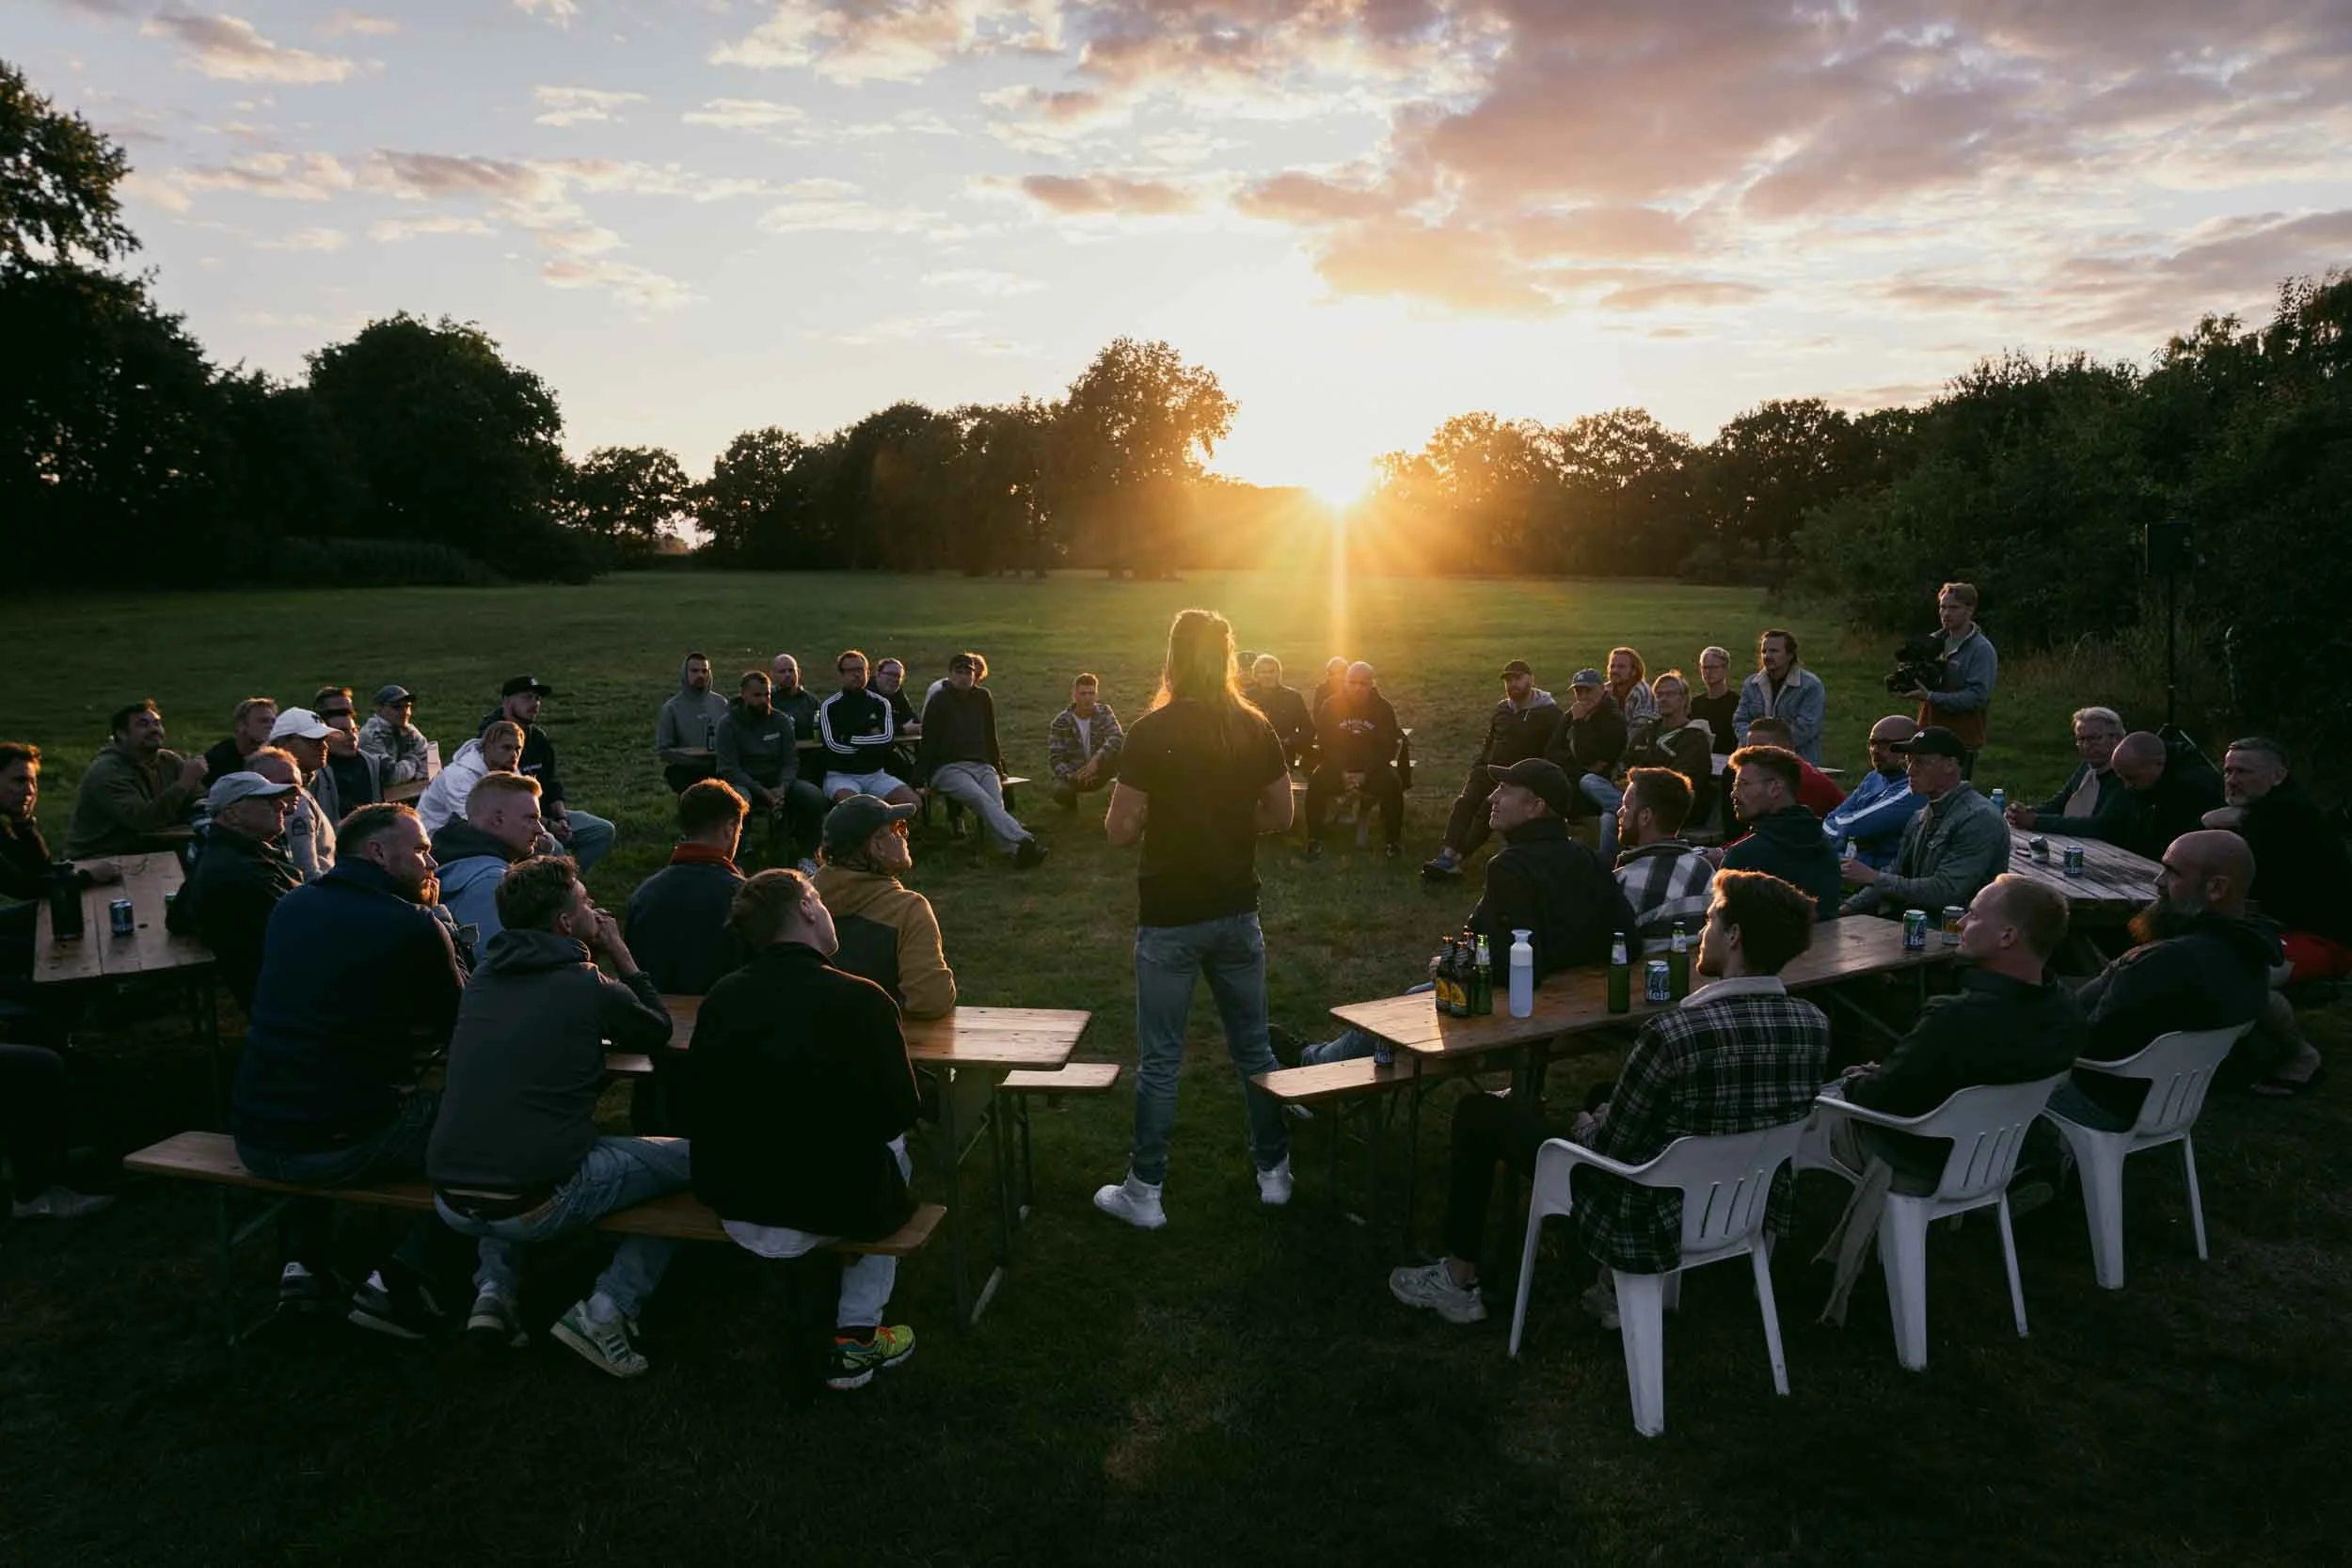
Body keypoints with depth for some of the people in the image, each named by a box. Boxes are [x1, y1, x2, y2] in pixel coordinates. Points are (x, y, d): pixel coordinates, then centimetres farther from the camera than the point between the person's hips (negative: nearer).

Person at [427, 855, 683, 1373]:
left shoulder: (485, 974, 10)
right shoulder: (590, 988, -7)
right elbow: (659, 1030, 13)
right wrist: (622, 957, 17)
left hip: (450, 1201, 7)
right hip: (534, 1205, -6)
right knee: (688, 1157, 6)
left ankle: (494, 1290, 21)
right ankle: (606, 1310, 0)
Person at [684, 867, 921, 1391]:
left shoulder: (722, 997, -4)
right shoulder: (861, 1000, -16)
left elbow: (705, 1105, 8)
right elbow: (898, 1112, -8)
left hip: (729, 1209, 5)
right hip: (824, 1215, -4)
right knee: (892, 1147, 26)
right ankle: (855, 1337, 24)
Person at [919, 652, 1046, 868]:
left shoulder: (982, 697, 14)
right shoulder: (939, 701, 3)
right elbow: (928, 742, 2)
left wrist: (998, 768, 24)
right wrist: (921, 779, -5)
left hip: (982, 765, 4)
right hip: (947, 767, -4)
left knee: (996, 803, -28)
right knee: (982, 800, -33)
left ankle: (1019, 850, -53)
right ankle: (1021, 841, -55)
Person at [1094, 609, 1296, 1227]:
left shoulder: (1151, 733, -14)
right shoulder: (1256, 729, -2)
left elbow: (1120, 831, -12)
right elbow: (1279, 817, 6)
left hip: (1169, 916, -3)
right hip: (1237, 910, 4)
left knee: (1159, 1059, 6)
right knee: (1253, 1045, 17)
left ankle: (1145, 1193, 14)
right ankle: (1274, 1171, 28)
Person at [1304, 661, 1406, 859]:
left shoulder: (1383, 708, -4)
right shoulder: (1331, 706, -4)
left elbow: (1387, 747, -5)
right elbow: (1325, 743, -5)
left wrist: (1365, 774, -18)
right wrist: (1341, 772, -19)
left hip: (1372, 766, 0)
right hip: (1337, 765, 0)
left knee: (1393, 784, -28)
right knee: (1316, 784, -29)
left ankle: (1392, 839, -12)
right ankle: (1314, 839, -14)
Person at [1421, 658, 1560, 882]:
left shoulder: (1549, 713, -1)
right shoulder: (1502, 709, 18)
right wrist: (1476, 767, 14)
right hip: (1490, 770, 5)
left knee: (1489, 807, -29)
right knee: (1464, 802, -23)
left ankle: (1453, 857, -34)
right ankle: (1448, 855, -38)